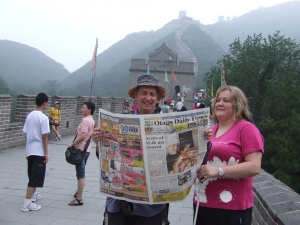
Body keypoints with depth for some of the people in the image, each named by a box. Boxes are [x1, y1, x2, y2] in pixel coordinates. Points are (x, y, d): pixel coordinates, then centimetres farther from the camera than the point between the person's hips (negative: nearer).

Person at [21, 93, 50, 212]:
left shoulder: (29, 115, 8)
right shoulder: (43, 118, -15)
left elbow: (26, 134, 12)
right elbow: (44, 137, -17)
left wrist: (28, 149, 20)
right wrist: (46, 153, -12)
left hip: (30, 150, 8)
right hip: (39, 152, -8)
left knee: (32, 174, 22)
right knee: (35, 177, -5)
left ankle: (34, 194, 38)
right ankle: (27, 203, -7)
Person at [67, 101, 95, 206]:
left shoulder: (85, 120, -17)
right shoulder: (92, 120, 13)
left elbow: (82, 136, -26)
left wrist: (72, 144, -16)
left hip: (81, 149, -10)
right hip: (86, 149, 10)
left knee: (81, 174, -7)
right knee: (81, 172, 21)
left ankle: (79, 199, -3)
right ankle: (78, 192, 34)